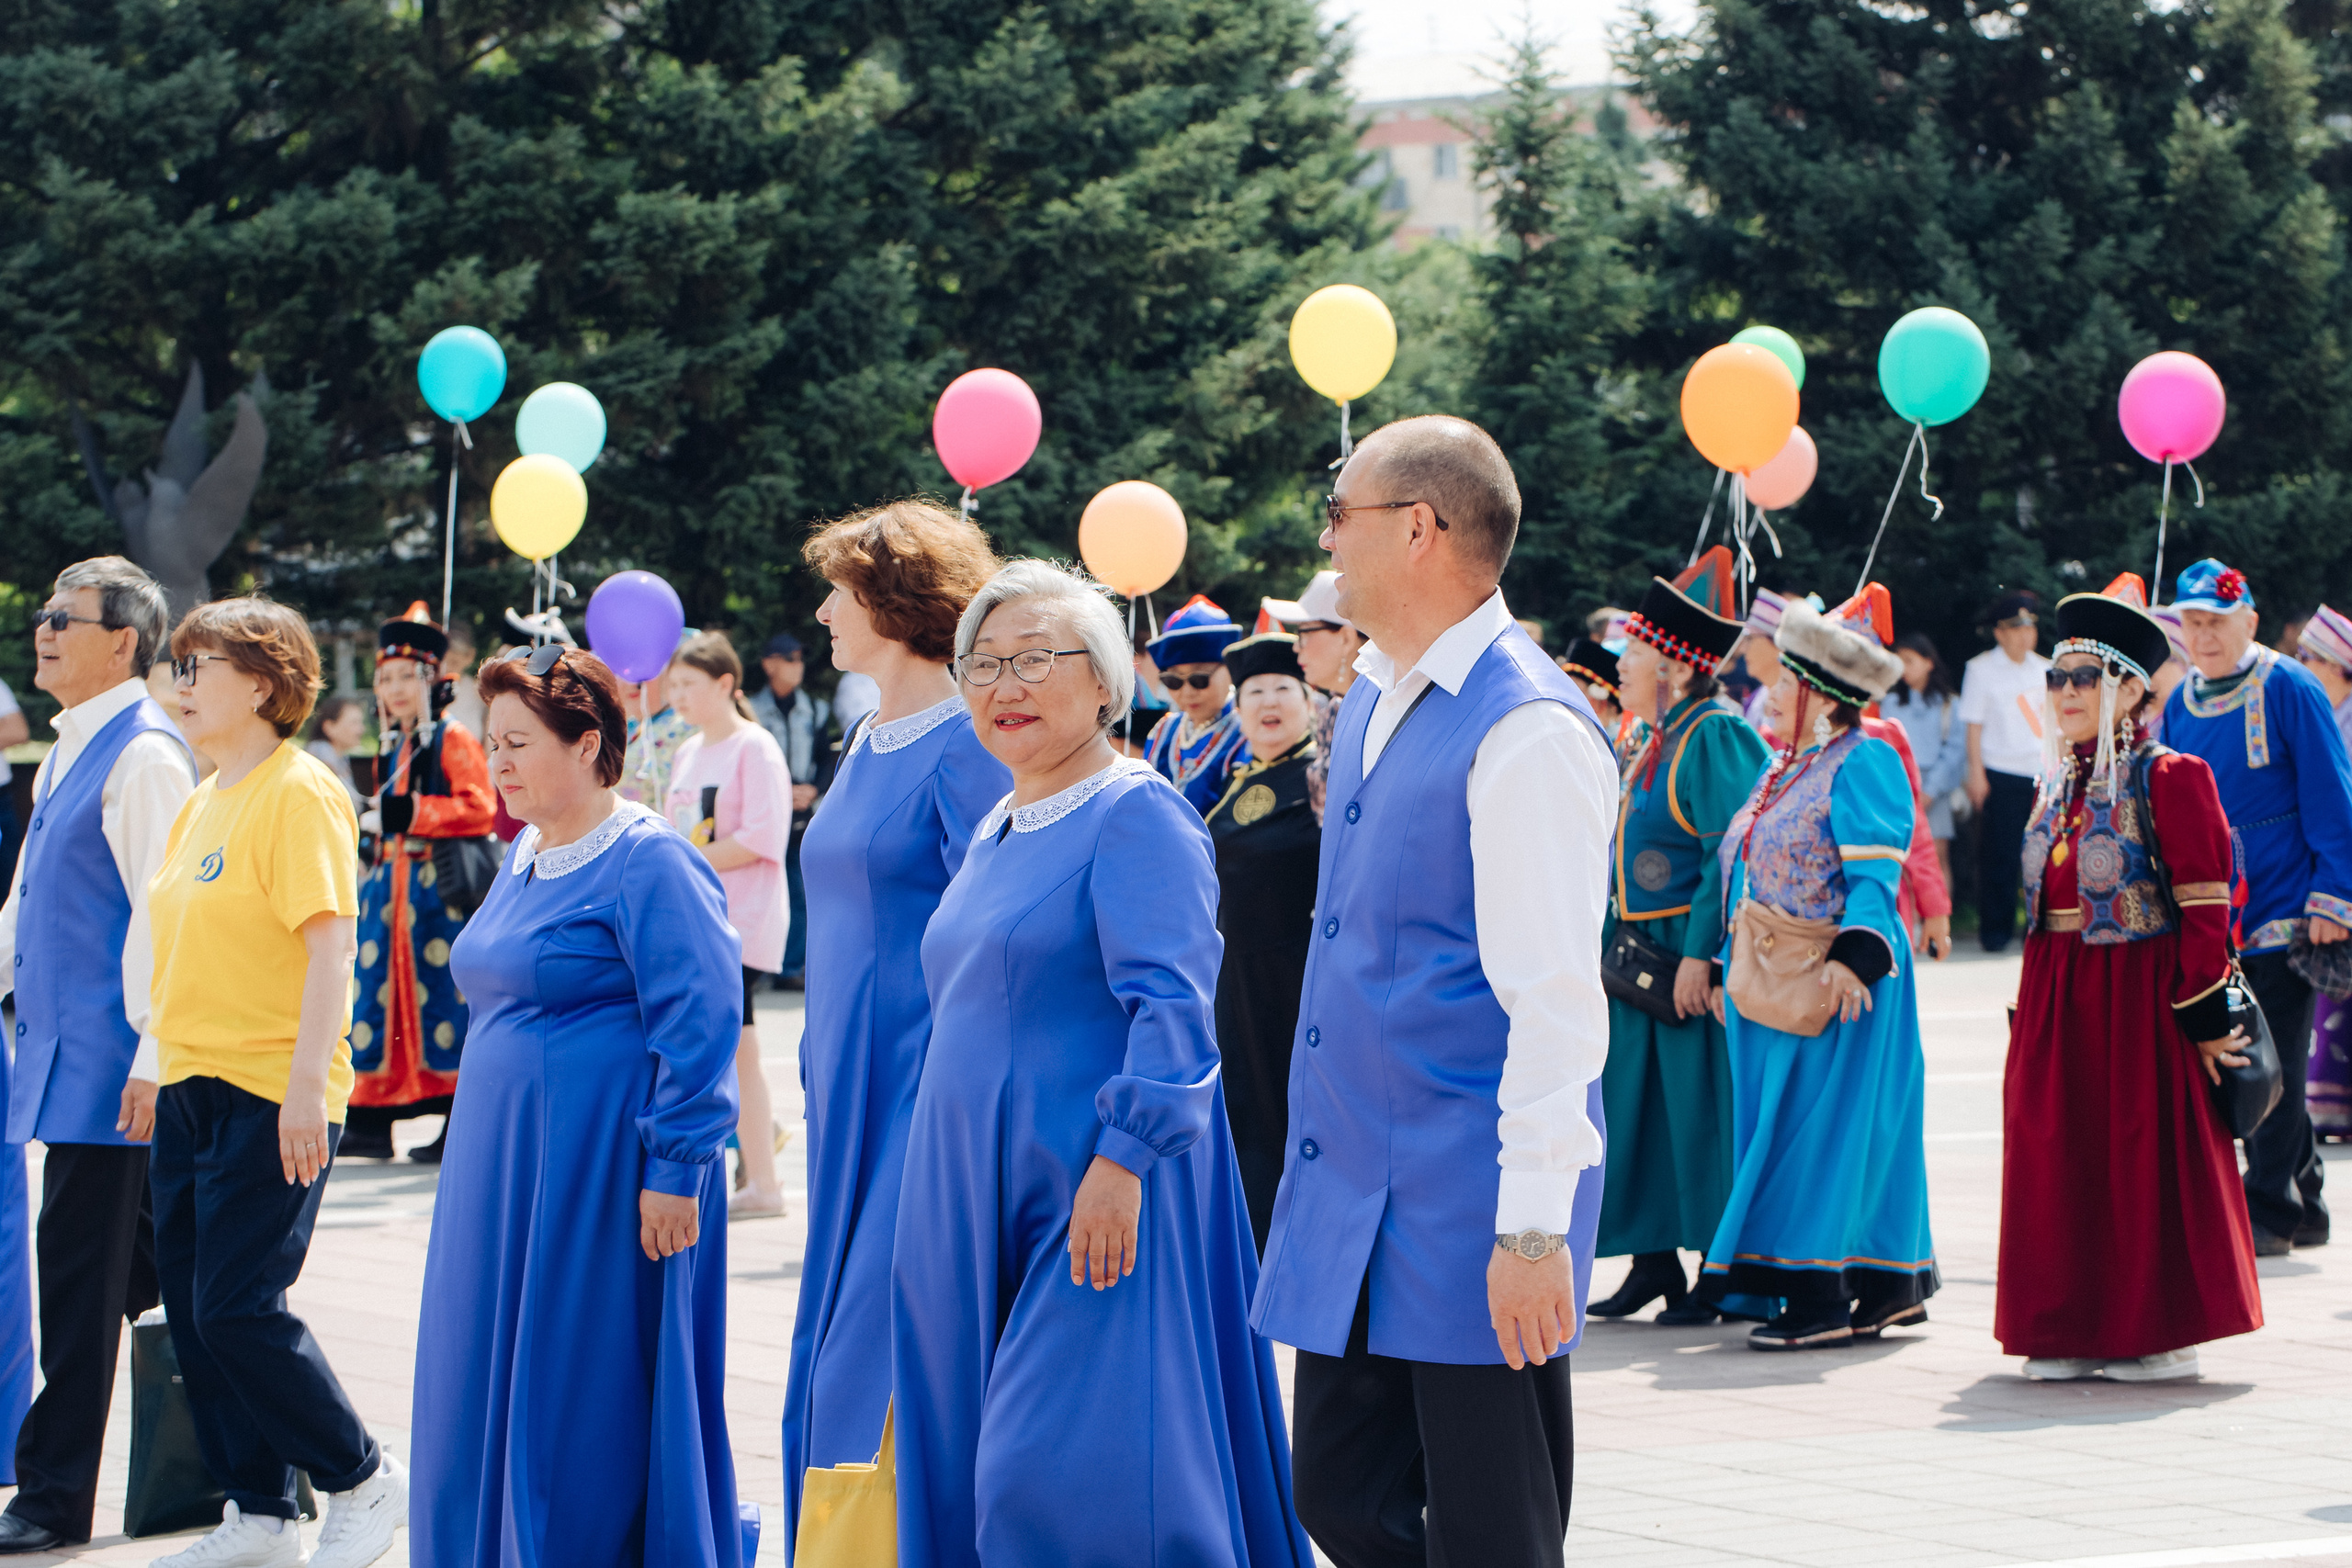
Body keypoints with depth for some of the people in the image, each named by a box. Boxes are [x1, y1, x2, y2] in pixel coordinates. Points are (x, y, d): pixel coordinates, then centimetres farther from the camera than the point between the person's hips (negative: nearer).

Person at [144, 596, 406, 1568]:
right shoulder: (201, 804, 15)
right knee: (191, 1307, 7)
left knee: (237, 1307, -11)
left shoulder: (298, 794, -11)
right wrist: (163, 1068, 17)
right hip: (191, 1087, 9)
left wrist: (307, 1084, -25)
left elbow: (330, 941, -18)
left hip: (270, 1095, -9)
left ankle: (365, 1483, 5)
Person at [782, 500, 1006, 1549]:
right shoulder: (868, 743, 15)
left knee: (877, 1364, -9)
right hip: (850, 1084, 9)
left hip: (922, 1090, -9)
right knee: (837, 1354, 10)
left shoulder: (967, 747, -13)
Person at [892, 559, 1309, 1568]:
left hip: (1088, 1201, -9)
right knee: (975, 1473, 10)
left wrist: (1121, 1160, -26)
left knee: (1064, 1482, -11)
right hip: (980, 1194, 9)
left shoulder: (1136, 816, -11)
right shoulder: (996, 832, 17)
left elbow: (1173, 1005, -19)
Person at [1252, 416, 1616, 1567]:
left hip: (1468, 1208, -9)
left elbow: (1554, 1003, -20)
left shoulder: (1526, 729, -16)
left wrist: (1535, 1226, -23)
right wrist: (1323, 1164, 18)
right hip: (1350, 1193, 9)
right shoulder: (1371, 705, 12)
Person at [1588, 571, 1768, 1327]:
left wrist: (1699, 952, -22)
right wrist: (1612, 941, 17)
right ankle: (1655, 1262, 17)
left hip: (1695, 961, -9)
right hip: (1642, 953, 9)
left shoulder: (1716, 736, -13)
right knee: (1641, 1107, 10)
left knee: (1699, 1110, -4)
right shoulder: (1657, 740, 15)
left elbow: (1728, 856, -19)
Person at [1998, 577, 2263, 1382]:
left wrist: (2205, 1015, -14)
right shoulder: (2058, 785, 13)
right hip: (2056, 998, 7)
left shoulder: (2169, 778, -8)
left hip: (2140, 997, -7)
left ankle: (2164, 1334, 9)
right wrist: (2031, 1005, 11)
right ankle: (2077, 1329, 16)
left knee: (2148, 1156, -1)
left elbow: (2204, 908, -11)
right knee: (2059, 1155, 7)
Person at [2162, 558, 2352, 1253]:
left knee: (2274, 1070, -3)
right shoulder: (2180, 702, 9)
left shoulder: (2288, 689, -8)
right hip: (2208, 921, 6)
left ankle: (2271, 1213, 4)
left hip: (2280, 908, -6)